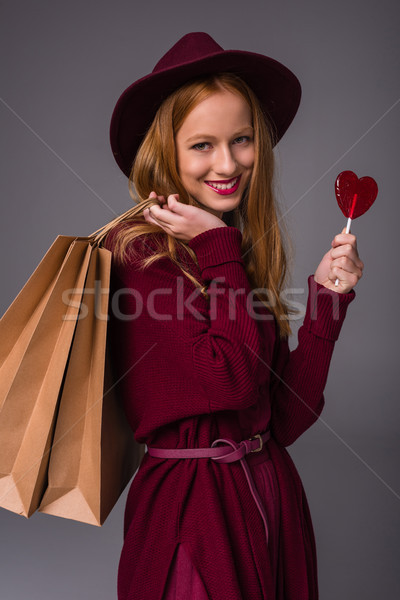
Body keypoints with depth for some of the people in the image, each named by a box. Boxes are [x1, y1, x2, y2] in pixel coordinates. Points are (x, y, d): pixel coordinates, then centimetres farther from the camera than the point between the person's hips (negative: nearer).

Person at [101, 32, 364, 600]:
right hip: (190, 506, -6)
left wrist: (327, 297, -7)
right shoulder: (136, 250, -15)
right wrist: (219, 249, -16)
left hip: (272, 495, 7)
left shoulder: (248, 253, 4)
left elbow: (286, 416, 0)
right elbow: (233, 377, -23)